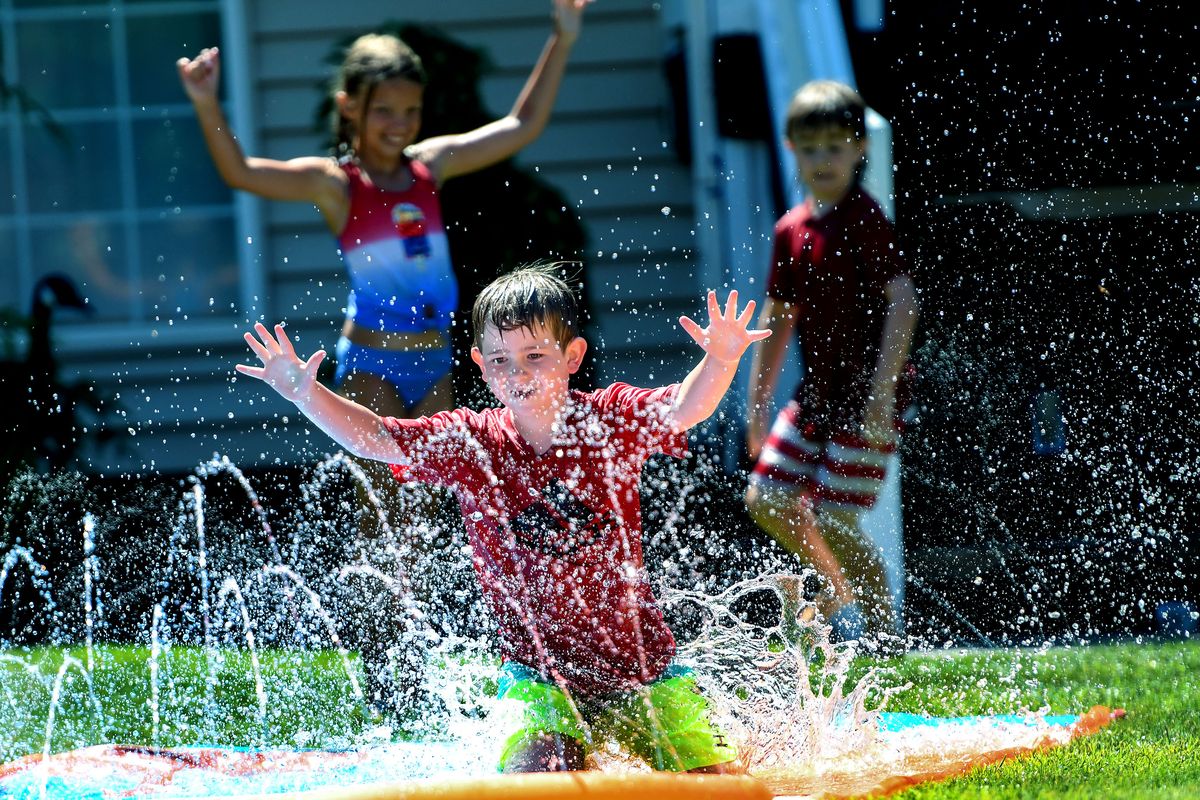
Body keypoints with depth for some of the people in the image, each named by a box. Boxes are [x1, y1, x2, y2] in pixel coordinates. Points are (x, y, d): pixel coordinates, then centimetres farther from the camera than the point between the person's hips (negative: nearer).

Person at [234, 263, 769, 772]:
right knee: (534, 780, -25)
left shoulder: (613, 422, -7)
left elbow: (681, 408, -21)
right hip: (542, 672, 0)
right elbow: (375, 438, -5)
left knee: (714, 780, -1)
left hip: (640, 661, 1)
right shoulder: (468, 444, -4)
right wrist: (305, 394, -19)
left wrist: (719, 362, -42)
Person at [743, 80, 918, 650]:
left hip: (867, 397, -8)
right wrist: (758, 399, 15)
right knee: (767, 500, 7)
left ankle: (882, 630, 7)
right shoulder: (792, 229, 9)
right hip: (818, 392, 8)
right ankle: (840, 590, 28)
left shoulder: (864, 220, -14)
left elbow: (903, 298, -20)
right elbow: (778, 319, 17)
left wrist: (883, 385, -25)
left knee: (834, 522, -10)